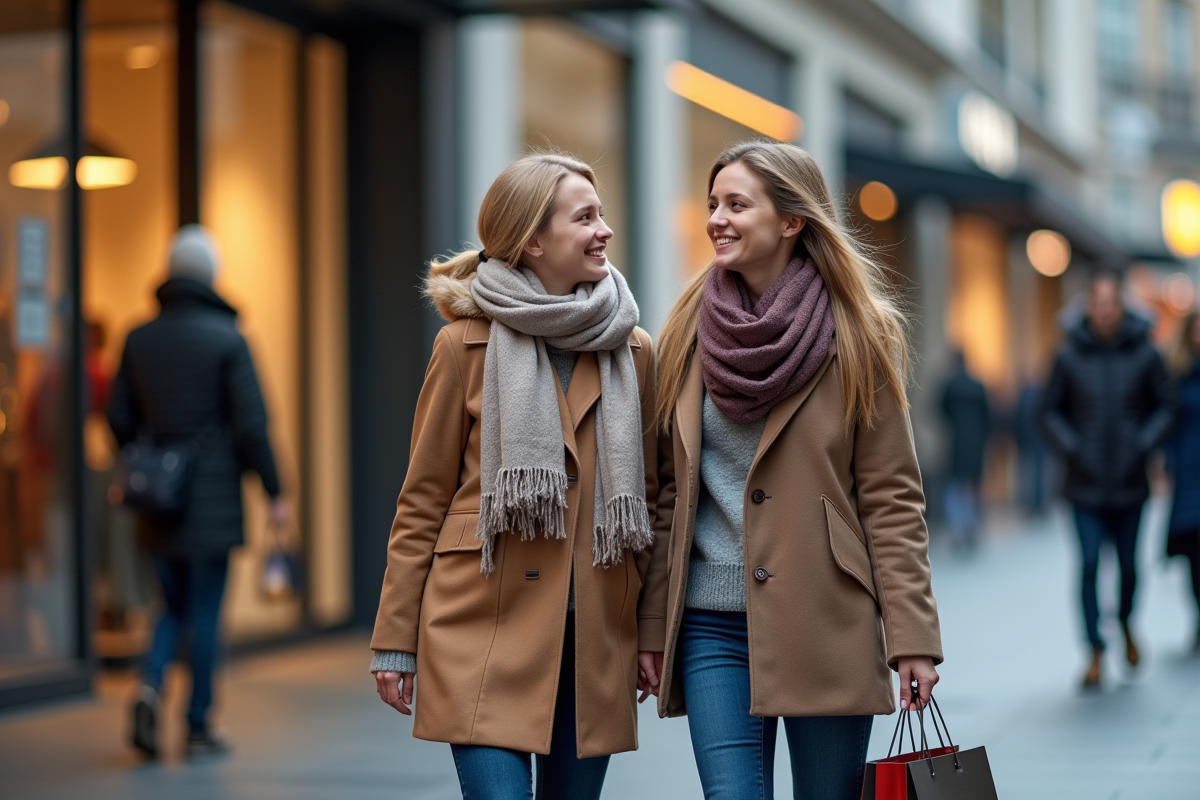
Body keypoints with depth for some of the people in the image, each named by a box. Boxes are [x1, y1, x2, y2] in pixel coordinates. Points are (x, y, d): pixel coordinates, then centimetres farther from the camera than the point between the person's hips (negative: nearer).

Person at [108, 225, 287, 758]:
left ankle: (150, 686, -8)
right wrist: (274, 493, -4)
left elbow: (119, 419, 7)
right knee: (205, 613, 4)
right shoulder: (227, 339, -9)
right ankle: (198, 728, 9)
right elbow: (251, 423, -12)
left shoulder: (139, 339, 4)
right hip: (213, 502, -4)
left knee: (174, 608, 16)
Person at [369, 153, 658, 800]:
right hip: (486, 631, -3)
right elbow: (422, 501, 3)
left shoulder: (633, 352, 9)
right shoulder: (466, 345, -1)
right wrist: (394, 640, 0)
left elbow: (647, 498, 15)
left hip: (595, 635, 4)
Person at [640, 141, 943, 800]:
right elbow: (669, 492, 10)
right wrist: (654, 625, 6)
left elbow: (892, 496, -2)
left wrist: (913, 635, -8)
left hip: (827, 623, -2)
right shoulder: (690, 332, 7)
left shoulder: (857, 334, -1)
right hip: (714, 624, 2)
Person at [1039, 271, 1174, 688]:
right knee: (1089, 565, -7)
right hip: (1086, 484, -1)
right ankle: (1096, 652, -1)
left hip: (1129, 482, 1)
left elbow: (1164, 405, 6)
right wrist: (1071, 448, -7)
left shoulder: (1144, 353, -2)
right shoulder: (1070, 356, -3)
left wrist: (1144, 445, -7)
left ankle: (1126, 625, 37)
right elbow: (1050, 410, 6)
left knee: (1128, 564, 9)